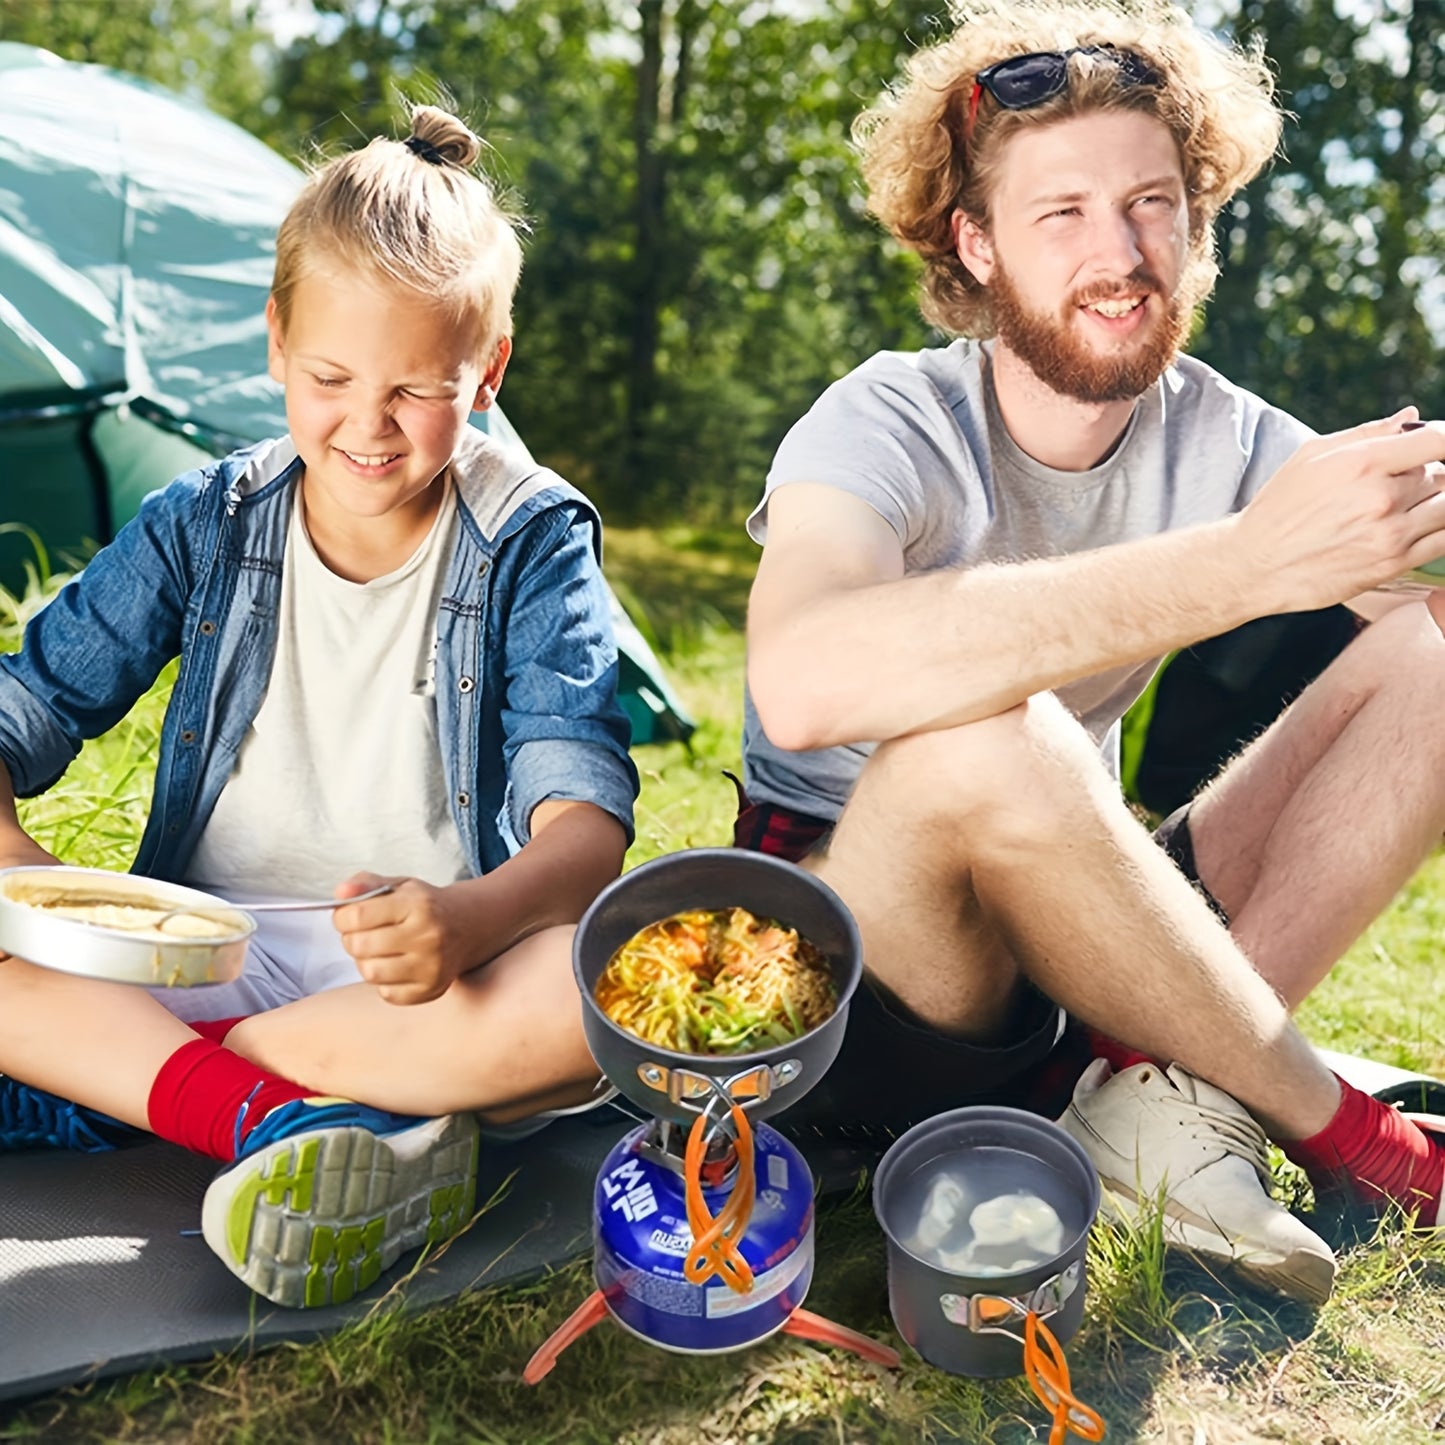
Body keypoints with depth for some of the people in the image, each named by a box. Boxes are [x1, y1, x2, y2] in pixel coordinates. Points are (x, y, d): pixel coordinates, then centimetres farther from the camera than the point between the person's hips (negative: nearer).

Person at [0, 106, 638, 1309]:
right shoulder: (204, 527, 3)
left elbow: (585, 816, -15)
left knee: (619, 984, -35)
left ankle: (98, 1076, -23)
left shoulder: (532, 543, -5)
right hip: (198, 959, 3)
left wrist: (469, 917, -38)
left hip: (435, 983, -2)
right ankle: (266, 1115, -27)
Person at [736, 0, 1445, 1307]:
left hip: (1075, 945, 6)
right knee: (984, 738, -37)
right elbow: (804, 682, -39)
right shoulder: (891, 427, -17)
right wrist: (1243, 560, -41)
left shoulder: (1220, 437, 0)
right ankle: (1333, 1128, -16)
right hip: (847, 959, -5)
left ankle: (1177, 1094, -19)